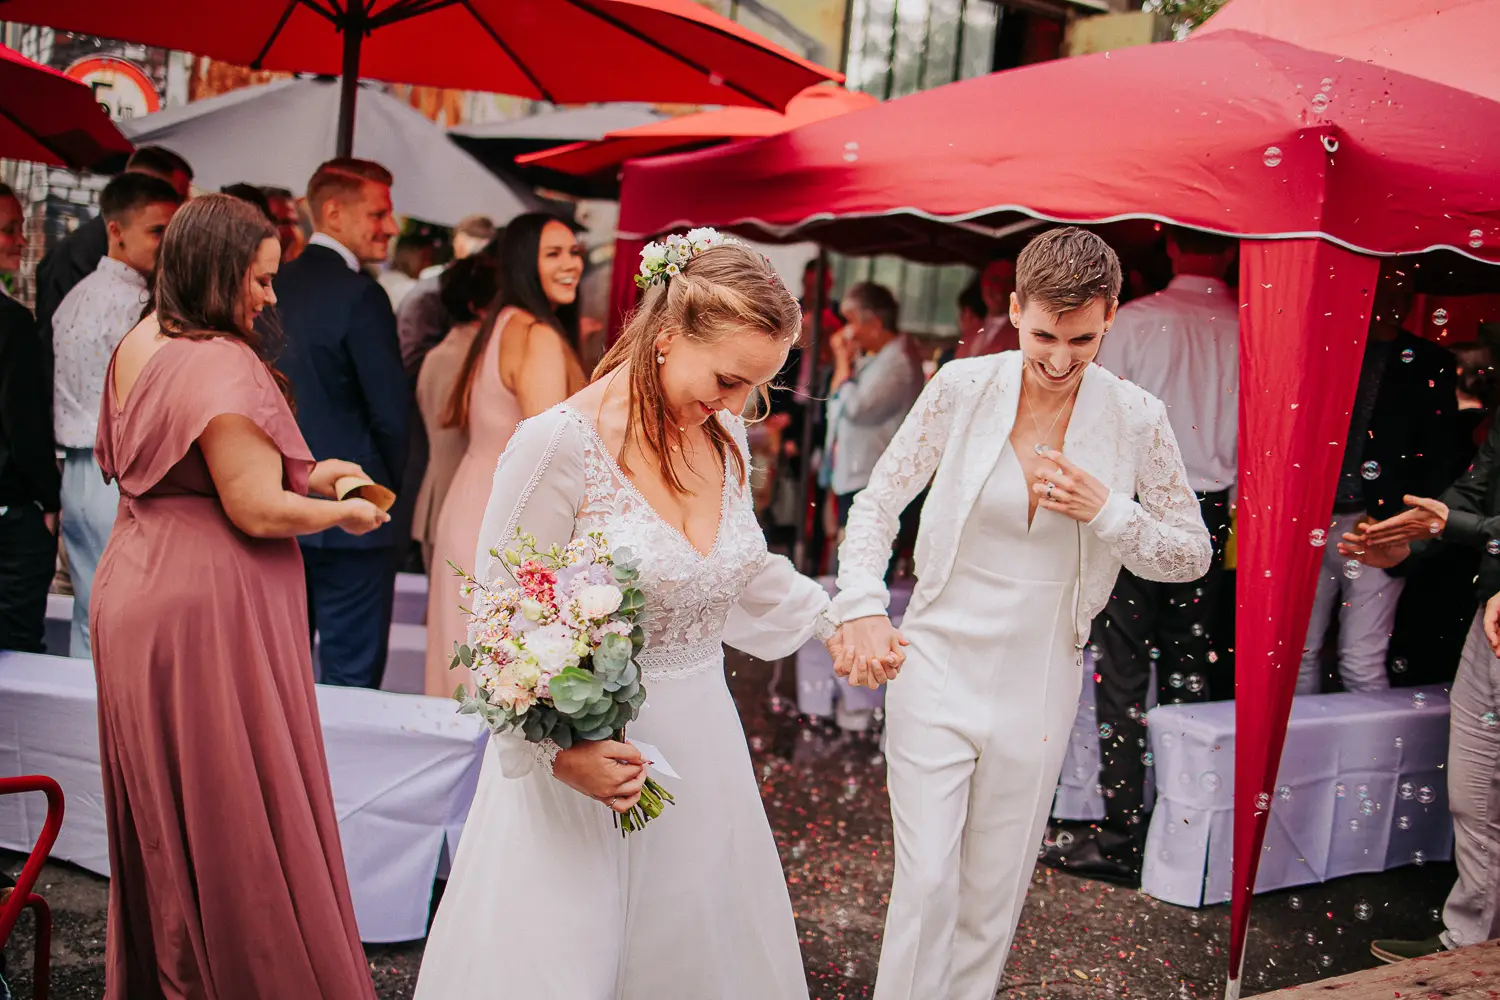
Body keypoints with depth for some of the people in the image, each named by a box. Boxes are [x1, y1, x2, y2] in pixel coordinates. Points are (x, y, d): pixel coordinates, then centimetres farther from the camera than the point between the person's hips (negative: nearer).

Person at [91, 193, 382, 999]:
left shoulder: (136, 348, 9)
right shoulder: (223, 364, -20)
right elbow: (256, 511, -22)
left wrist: (301, 476, 15)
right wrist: (341, 512, -5)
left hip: (134, 593, 9)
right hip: (210, 609, -9)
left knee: (161, 809, 19)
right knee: (234, 816, 2)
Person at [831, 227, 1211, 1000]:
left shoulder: (1135, 419, -7)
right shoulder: (962, 388, -9)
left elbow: (1193, 555, 2)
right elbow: (878, 502, -2)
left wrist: (1105, 512, -16)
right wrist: (861, 608, -16)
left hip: (1037, 684, 1)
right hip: (936, 667, -1)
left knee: (993, 894, 14)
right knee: (926, 885, -1)